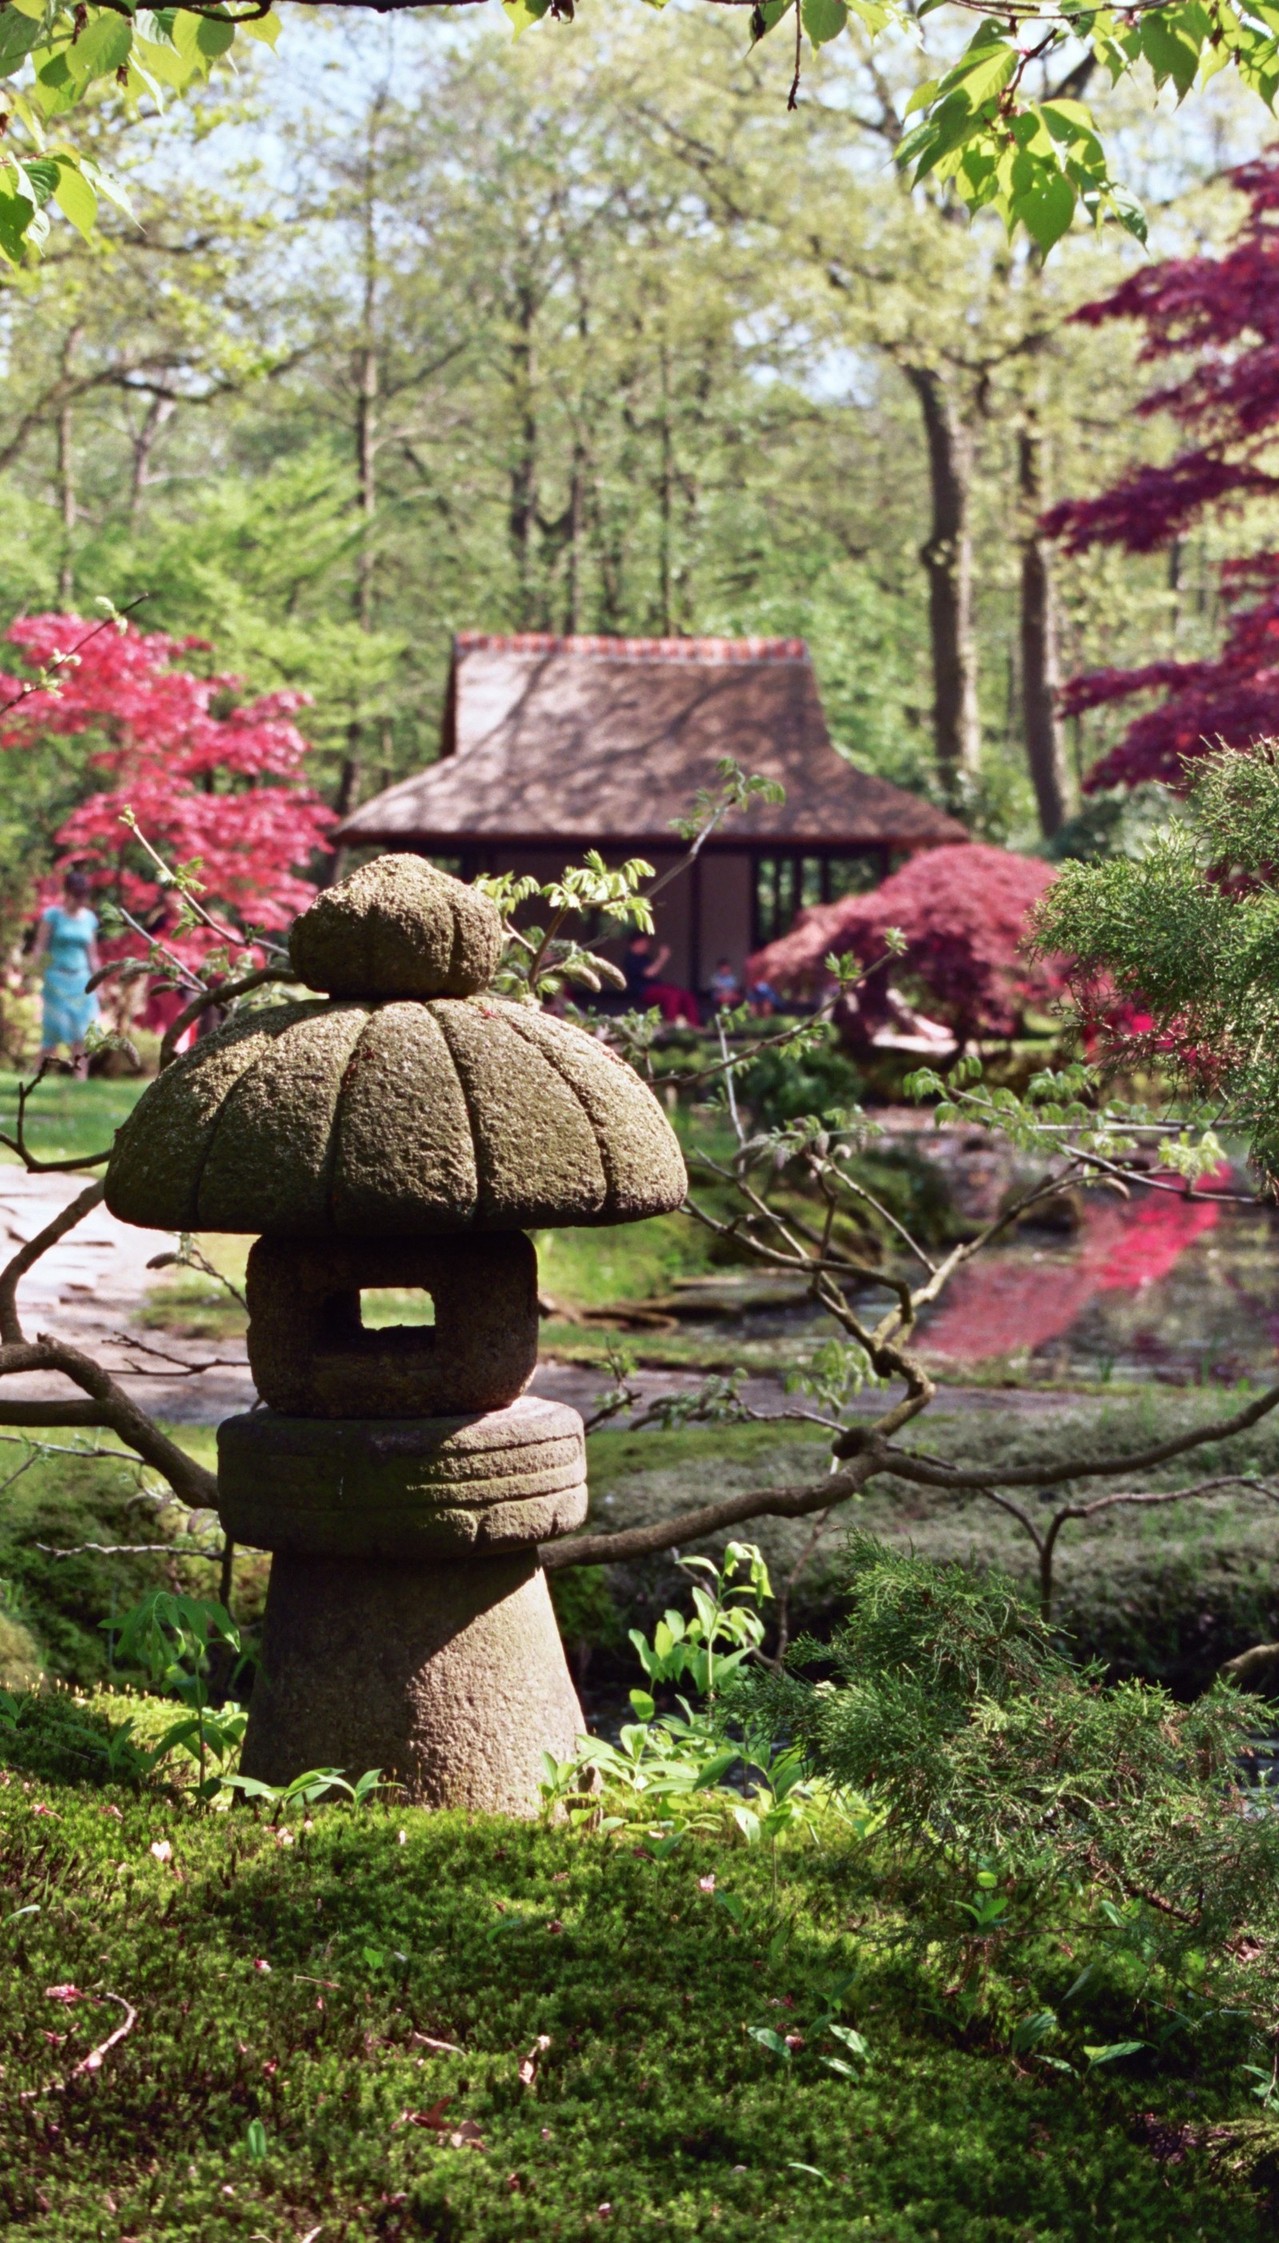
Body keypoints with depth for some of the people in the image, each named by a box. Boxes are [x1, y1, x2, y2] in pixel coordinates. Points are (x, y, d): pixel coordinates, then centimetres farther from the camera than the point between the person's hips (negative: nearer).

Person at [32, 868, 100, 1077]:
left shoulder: (89, 918, 10)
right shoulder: (52, 915, -2)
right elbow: (40, 948, -3)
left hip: (82, 982, 4)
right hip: (57, 979, -4)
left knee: (83, 1036, -1)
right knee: (53, 1033, -7)